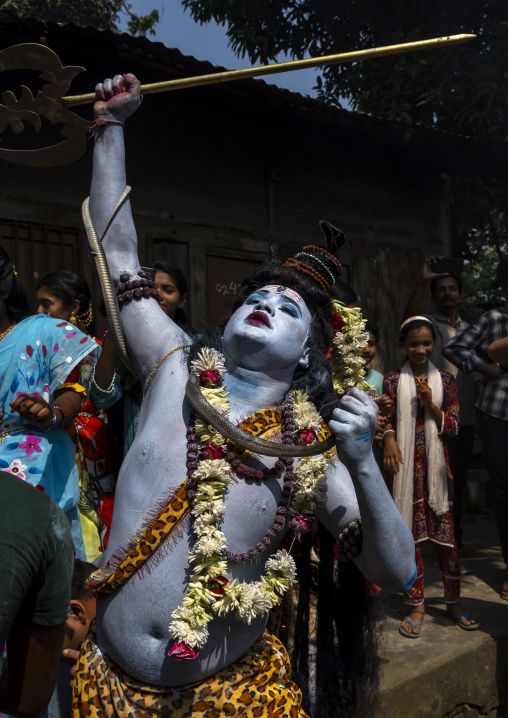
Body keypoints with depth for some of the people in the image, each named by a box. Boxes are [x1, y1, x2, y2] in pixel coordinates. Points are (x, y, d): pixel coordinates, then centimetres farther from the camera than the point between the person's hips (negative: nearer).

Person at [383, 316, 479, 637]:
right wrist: (389, 439, -16)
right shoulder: (393, 381, 3)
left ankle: (453, 601, 22)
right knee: (410, 533, 3)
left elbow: (454, 426, 4)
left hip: (436, 464, 1)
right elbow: (388, 420, 5)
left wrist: (431, 405, -12)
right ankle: (417, 605, 15)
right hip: (405, 464, -1)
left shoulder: (445, 380, 5)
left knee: (445, 532, 4)